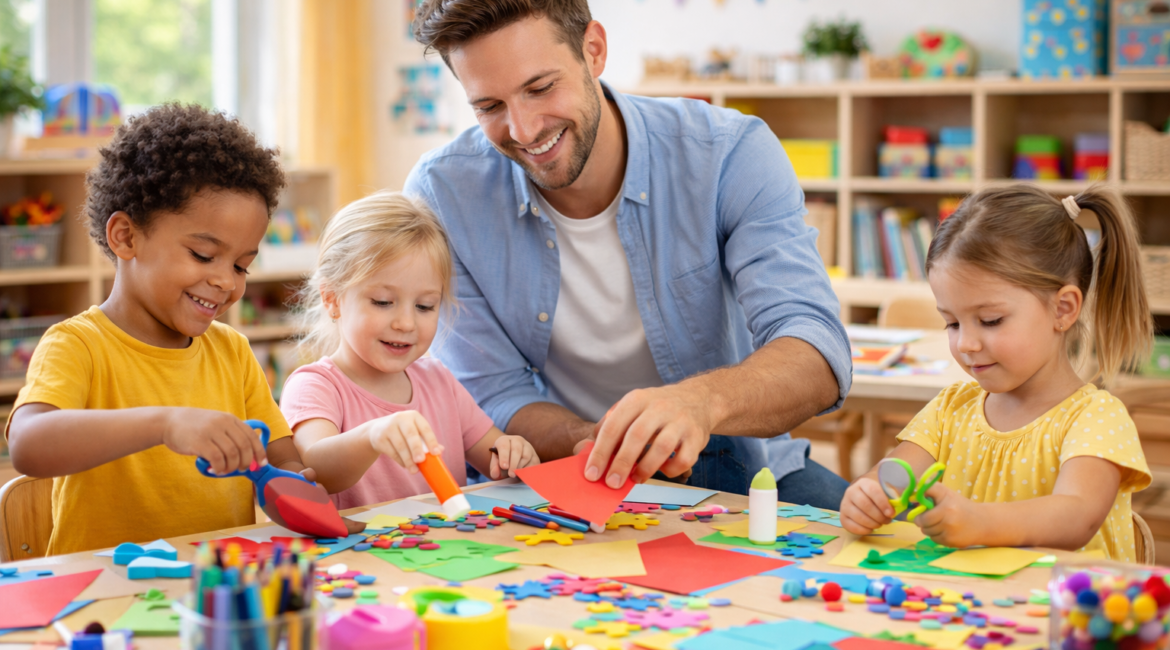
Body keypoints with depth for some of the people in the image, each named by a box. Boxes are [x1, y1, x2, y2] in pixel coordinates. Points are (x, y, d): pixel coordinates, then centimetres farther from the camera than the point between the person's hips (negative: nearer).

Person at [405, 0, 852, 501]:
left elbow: (818, 357, -25)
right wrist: (601, 444, -32)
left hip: (731, 468, 3)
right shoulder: (442, 194, -12)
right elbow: (496, 400, -9)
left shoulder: (731, 154, -15)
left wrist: (702, 401, -47)